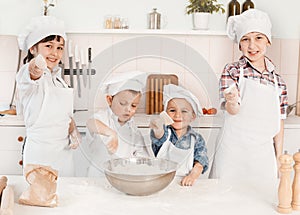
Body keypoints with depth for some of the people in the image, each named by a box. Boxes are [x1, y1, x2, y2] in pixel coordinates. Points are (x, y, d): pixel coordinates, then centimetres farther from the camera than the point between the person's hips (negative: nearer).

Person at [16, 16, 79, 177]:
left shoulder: (58, 80, 11)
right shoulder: (29, 75, -12)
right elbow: (30, 75, -37)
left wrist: (72, 130, 2)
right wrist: (35, 69, -60)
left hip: (64, 150, 7)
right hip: (39, 150, -6)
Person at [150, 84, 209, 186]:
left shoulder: (197, 139, 7)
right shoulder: (165, 132, 1)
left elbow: (201, 161, -1)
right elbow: (160, 136, -21)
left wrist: (193, 175, -20)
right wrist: (158, 130, -45)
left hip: (183, 183, 0)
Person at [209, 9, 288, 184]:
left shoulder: (277, 81, 7)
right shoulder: (232, 71, -3)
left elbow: (279, 123, 11)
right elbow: (233, 110, -15)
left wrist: (279, 159, 11)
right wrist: (232, 102, -37)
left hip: (263, 154, 3)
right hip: (233, 152, -3)